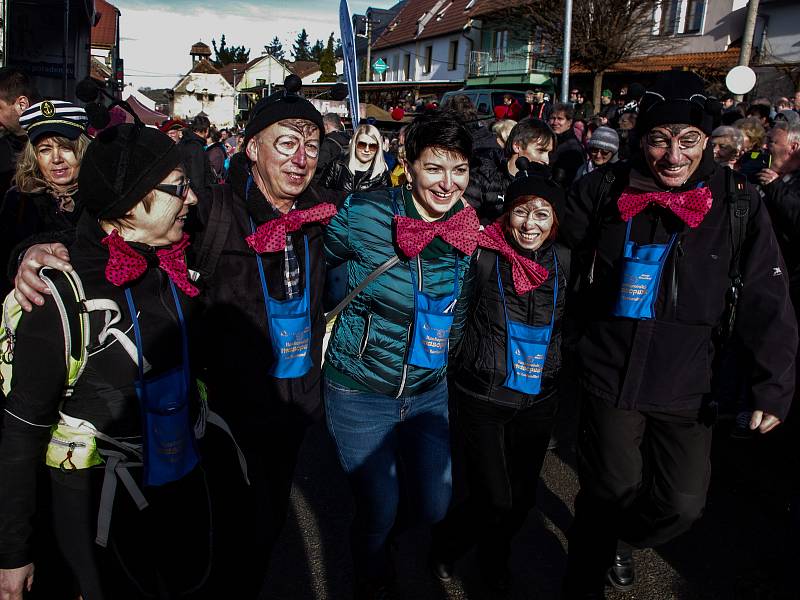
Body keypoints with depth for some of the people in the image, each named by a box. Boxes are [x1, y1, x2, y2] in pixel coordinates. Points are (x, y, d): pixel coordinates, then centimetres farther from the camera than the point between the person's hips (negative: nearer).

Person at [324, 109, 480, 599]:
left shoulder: (470, 231, -6)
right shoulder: (363, 214, -19)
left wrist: (445, 353, 8)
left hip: (430, 390, 4)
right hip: (361, 390, -4)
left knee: (434, 509, 13)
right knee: (379, 512, 6)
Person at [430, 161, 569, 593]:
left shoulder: (563, 261, -1)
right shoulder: (482, 256, -14)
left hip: (538, 399, 4)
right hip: (482, 398, -4)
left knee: (522, 496, 16)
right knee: (494, 500, -1)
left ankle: (494, 554, 46)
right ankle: (446, 544, 32)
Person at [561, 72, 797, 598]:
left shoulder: (737, 203, -6)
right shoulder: (604, 193, -4)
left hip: (689, 386, 1)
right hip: (611, 373, -1)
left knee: (683, 503, 5)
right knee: (609, 494, 7)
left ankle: (619, 540, 39)